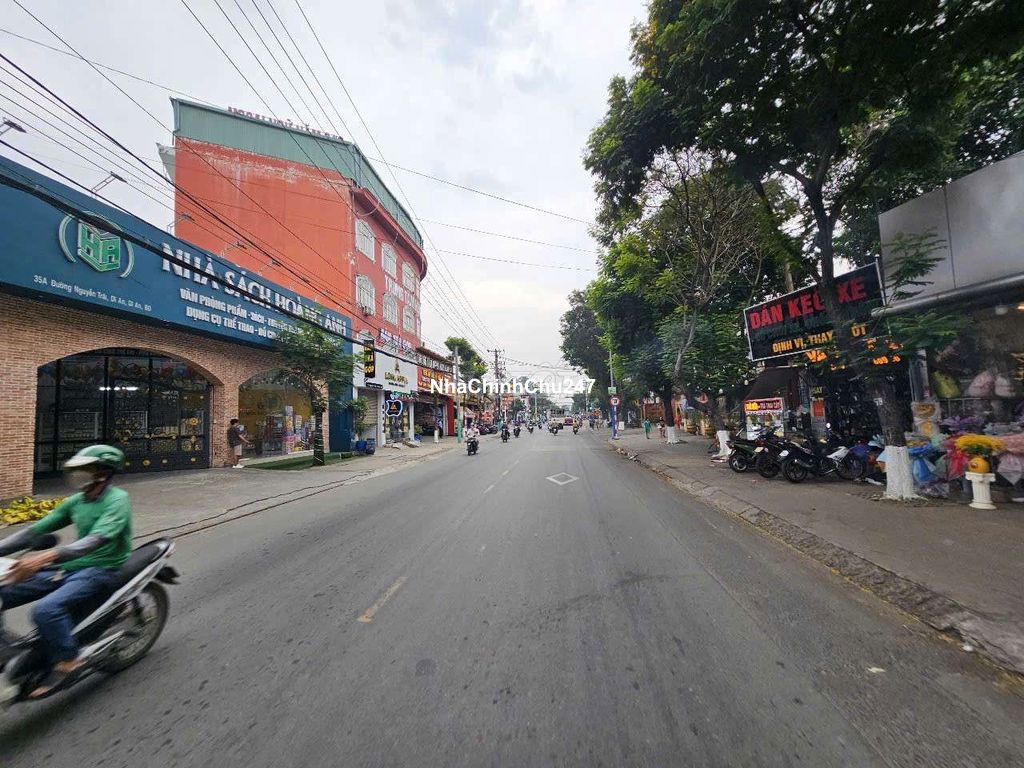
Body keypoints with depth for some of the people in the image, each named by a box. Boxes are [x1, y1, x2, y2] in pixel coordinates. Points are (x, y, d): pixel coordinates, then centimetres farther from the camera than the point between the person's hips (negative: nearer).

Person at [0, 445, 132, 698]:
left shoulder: (117, 499, -18)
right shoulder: (75, 501, 8)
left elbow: (98, 539, -32)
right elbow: (36, 530, 11)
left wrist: (47, 556, -41)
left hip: (103, 569, -9)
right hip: (71, 567, 9)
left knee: (46, 608, -28)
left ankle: (68, 661, -9)